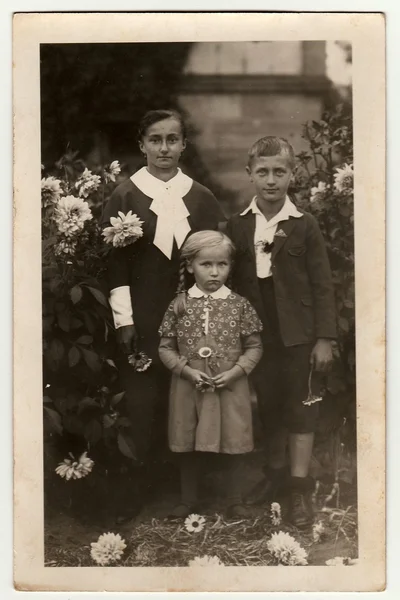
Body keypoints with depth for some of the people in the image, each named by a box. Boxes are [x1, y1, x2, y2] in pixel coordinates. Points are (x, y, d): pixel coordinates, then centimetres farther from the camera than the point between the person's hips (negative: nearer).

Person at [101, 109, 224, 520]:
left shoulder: (201, 198, 7)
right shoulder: (125, 196, 0)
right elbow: (115, 261, -3)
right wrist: (123, 319, -9)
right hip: (142, 319, -2)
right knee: (142, 404, 1)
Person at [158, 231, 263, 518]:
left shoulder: (239, 305, -2)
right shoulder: (180, 305, -1)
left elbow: (254, 346, 0)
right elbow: (166, 347, 1)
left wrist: (235, 371, -14)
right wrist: (187, 371, -12)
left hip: (230, 386, 0)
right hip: (189, 386, 1)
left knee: (233, 447, 8)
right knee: (188, 448, 11)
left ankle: (235, 501, 25)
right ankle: (188, 500, 28)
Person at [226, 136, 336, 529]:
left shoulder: (304, 226, -6)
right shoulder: (237, 227, 1)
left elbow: (322, 285, -5)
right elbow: (231, 280, 5)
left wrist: (324, 338, -8)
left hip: (298, 334, -3)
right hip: (257, 333, 3)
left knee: (300, 406, 5)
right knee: (267, 405, 14)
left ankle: (299, 487, 13)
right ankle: (275, 472, 31)